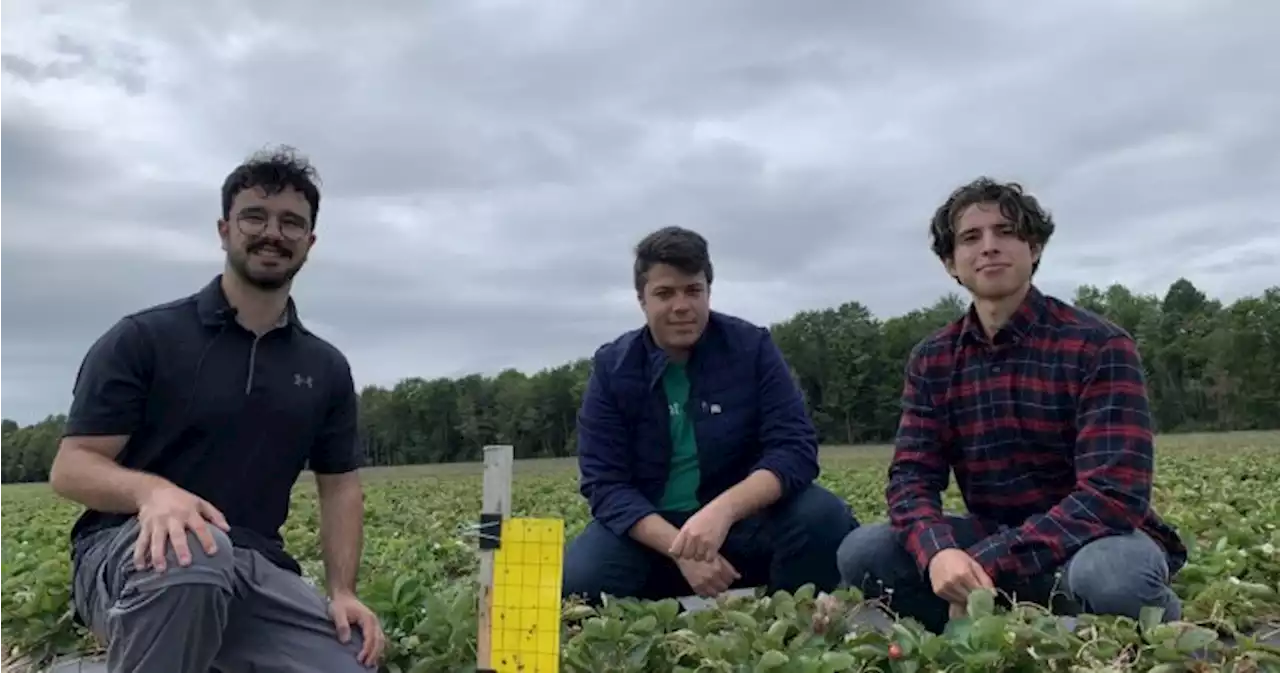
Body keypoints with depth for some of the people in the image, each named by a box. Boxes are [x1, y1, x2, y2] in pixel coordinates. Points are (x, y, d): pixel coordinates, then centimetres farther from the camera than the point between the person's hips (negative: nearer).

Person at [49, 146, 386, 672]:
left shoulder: (326, 369, 9)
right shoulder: (142, 338, -3)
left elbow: (340, 486, 12)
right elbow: (72, 466, -6)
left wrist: (342, 591, -2)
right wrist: (151, 489, -28)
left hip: (254, 568, 4)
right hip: (130, 552, -3)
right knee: (195, 552, -39)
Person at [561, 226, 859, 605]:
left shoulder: (752, 347, -6)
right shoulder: (612, 367, -5)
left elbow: (795, 447, -14)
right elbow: (605, 483, -10)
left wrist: (723, 509, -33)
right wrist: (679, 550, -26)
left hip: (744, 520, 0)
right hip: (648, 531, 0)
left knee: (824, 517, -28)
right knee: (577, 580, -29)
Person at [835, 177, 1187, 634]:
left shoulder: (1098, 346, -15)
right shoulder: (931, 361, -1)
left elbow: (1113, 493, -24)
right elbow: (911, 474, -7)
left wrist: (986, 563, -32)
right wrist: (937, 551, -31)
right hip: (996, 541, 3)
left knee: (1112, 573, -39)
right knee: (862, 552, -19)